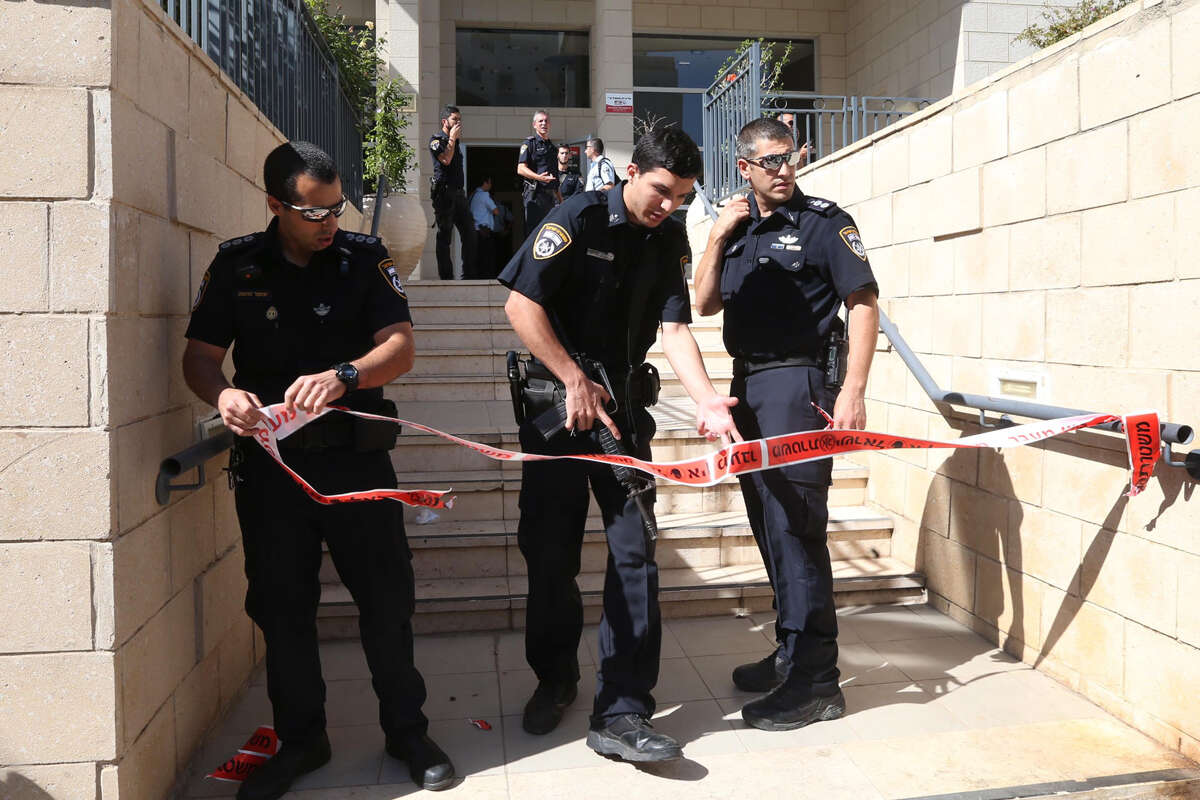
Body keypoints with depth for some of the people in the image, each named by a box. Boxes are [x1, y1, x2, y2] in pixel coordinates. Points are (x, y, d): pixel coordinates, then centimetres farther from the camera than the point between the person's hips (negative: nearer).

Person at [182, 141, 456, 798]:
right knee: (280, 603, 10)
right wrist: (223, 395, -20)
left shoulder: (364, 258, 1)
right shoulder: (237, 265, 4)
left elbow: (399, 347, -9)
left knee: (387, 596, 3)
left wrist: (344, 376, -29)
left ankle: (407, 732, 22)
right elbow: (200, 355, 3)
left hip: (355, 455, -1)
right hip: (269, 458, 2)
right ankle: (300, 739, 29)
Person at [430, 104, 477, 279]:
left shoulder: (456, 141, 22)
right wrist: (452, 138, -9)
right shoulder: (436, 140, -2)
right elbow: (446, 159, -19)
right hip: (444, 193, -8)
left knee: (469, 233, 3)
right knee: (444, 236, -5)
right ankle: (446, 276, -2)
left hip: (458, 192, 8)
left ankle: (469, 273, 8)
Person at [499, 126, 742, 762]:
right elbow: (520, 304, -13)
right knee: (550, 551, 4)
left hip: (622, 408, 3)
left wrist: (706, 399, -19)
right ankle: (554, 681, 27)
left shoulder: (669, 239, 6)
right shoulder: (579, 218, -8)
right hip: (555, 401, -3)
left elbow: (674, 327, -2)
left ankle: (620, 714, 1)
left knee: (634, 550, -5)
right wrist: (574, 381, -14)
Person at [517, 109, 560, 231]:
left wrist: (559, 197, 22)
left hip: (551, 195, 7)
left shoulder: (552, 146, 23)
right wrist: (538, 177, -28)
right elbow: (521, 169, -12)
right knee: (533, 231, -11)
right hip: (535, 194, -7)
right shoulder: (529, 143, 0)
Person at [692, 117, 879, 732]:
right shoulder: (738, 227, 16)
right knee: (770, 526, 12)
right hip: (748, 386, 7)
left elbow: (864, 304, -8)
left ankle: (814, 682, -2)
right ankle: (791, 652, 26)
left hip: (799, 384, -7)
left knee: (796, 528, -9)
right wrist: (716, 237, 1)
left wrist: (853, 391, -18)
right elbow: (704, 304, 13)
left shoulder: (824, 221, -3)